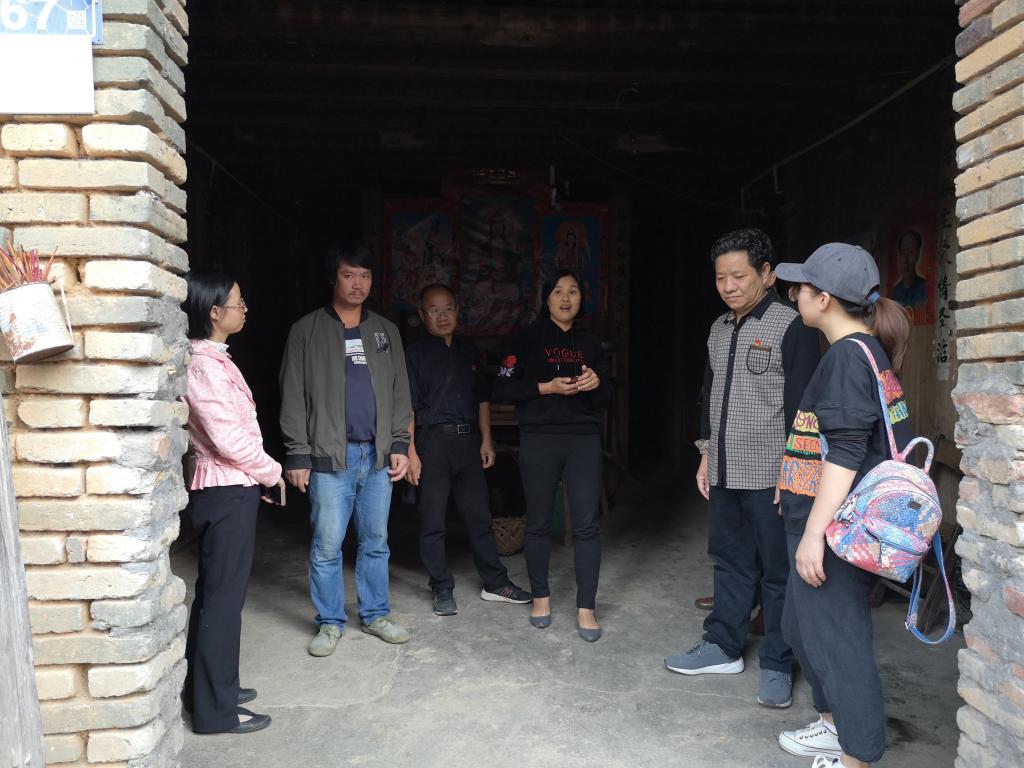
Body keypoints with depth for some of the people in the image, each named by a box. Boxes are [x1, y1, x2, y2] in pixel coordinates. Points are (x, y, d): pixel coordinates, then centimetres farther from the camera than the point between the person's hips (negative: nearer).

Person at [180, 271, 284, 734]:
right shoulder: (204, 365, -19)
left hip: (226, 486, 10)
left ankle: (208, 686, 31)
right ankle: (215, 708, 10)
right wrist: (272, 472, -8)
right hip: (227, 490, -10)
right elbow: (229, 440, -23)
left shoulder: (211, 358, 11)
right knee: (224, 594, -1)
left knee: (214, 590, 17)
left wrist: (257, 476, 15)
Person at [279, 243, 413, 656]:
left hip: (378, 454, 3)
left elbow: (399, 392, 13)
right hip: (330, 455, -3)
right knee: (327, 545, 0)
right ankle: (330, 622, 15)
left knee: (376, 541, 10)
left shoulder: (386, 331, 14)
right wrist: (297, 454, -7)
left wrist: (400, 444, 4)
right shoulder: (307, 331, 3)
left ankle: (376, 614, 24)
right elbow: (293, 397, -1)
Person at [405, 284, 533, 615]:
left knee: (479, 516, 9)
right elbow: (407, 406, -7)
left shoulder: (469, 351, 14)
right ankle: (442, 589, 14)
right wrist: (410, 451, -14)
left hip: (468, 439, 4)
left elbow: (482, 398, 18)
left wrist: (486, 439, 10)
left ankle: (495, 584, 19)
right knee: (433, 520, 1)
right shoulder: (416, 353, -2)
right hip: (433, 440, -4)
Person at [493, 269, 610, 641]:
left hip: (584, 438, 2)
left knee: (586, 523, -3)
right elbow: (502, 389, -4)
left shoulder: (590, 343, 14)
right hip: (539, 438, -2)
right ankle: (540, 596, 23)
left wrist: (596, 384, -8)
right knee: (538, 522, 5)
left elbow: (605, 398, 15)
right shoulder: (529, 337, 3)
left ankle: (585, 608, 4)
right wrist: (548, 387, -14)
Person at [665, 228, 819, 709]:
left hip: (770, 474, -7)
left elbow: (799, 404, -13)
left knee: (778, 572, 4)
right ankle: (723, 648, 28)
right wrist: (706, 456, 17)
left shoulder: (791, 326, -9)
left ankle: (777, 666, 16)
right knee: (729, 561, 16)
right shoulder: (719, 329, 13)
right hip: (724, 472, 7)